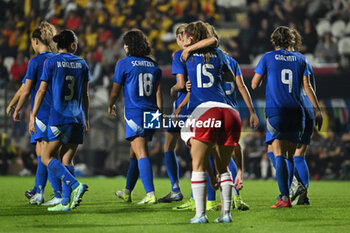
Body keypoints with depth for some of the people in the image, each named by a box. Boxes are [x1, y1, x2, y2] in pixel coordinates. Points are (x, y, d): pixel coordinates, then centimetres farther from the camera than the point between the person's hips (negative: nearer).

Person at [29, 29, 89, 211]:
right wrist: (85, 118, 23)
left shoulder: (51, 62, -2)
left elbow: (41, 91, -5)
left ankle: (75, 185, -18)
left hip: (58, 116, -5)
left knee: (46, 157, -1)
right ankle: (66, 201, -1)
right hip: (77, 118, 5)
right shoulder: (81, 64, 9)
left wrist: (33, 116, -1)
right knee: (67, 159, 7)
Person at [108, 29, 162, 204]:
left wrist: (110, 106, 21)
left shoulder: (124, 63, -3)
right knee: (134, 153, 19)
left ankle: (150, 194, -26)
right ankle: (127, 192, 30)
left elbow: (115, 91, 3)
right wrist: (159, 113, 2)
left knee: (141, 154, -13)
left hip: (134, 113, -6)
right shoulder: (154, 65, 12)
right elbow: (158, 92, 4)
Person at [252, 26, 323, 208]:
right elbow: (307, 86, 5)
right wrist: (317, 109, 7)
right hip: (295, 112, 3)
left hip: (275, 111, -3)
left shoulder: (268, 58, 1)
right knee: (290, 155, 13)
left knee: (278, 155, -10)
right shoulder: (300, 59, 9)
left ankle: (284, 197, -22)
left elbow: (254, 85, 3)